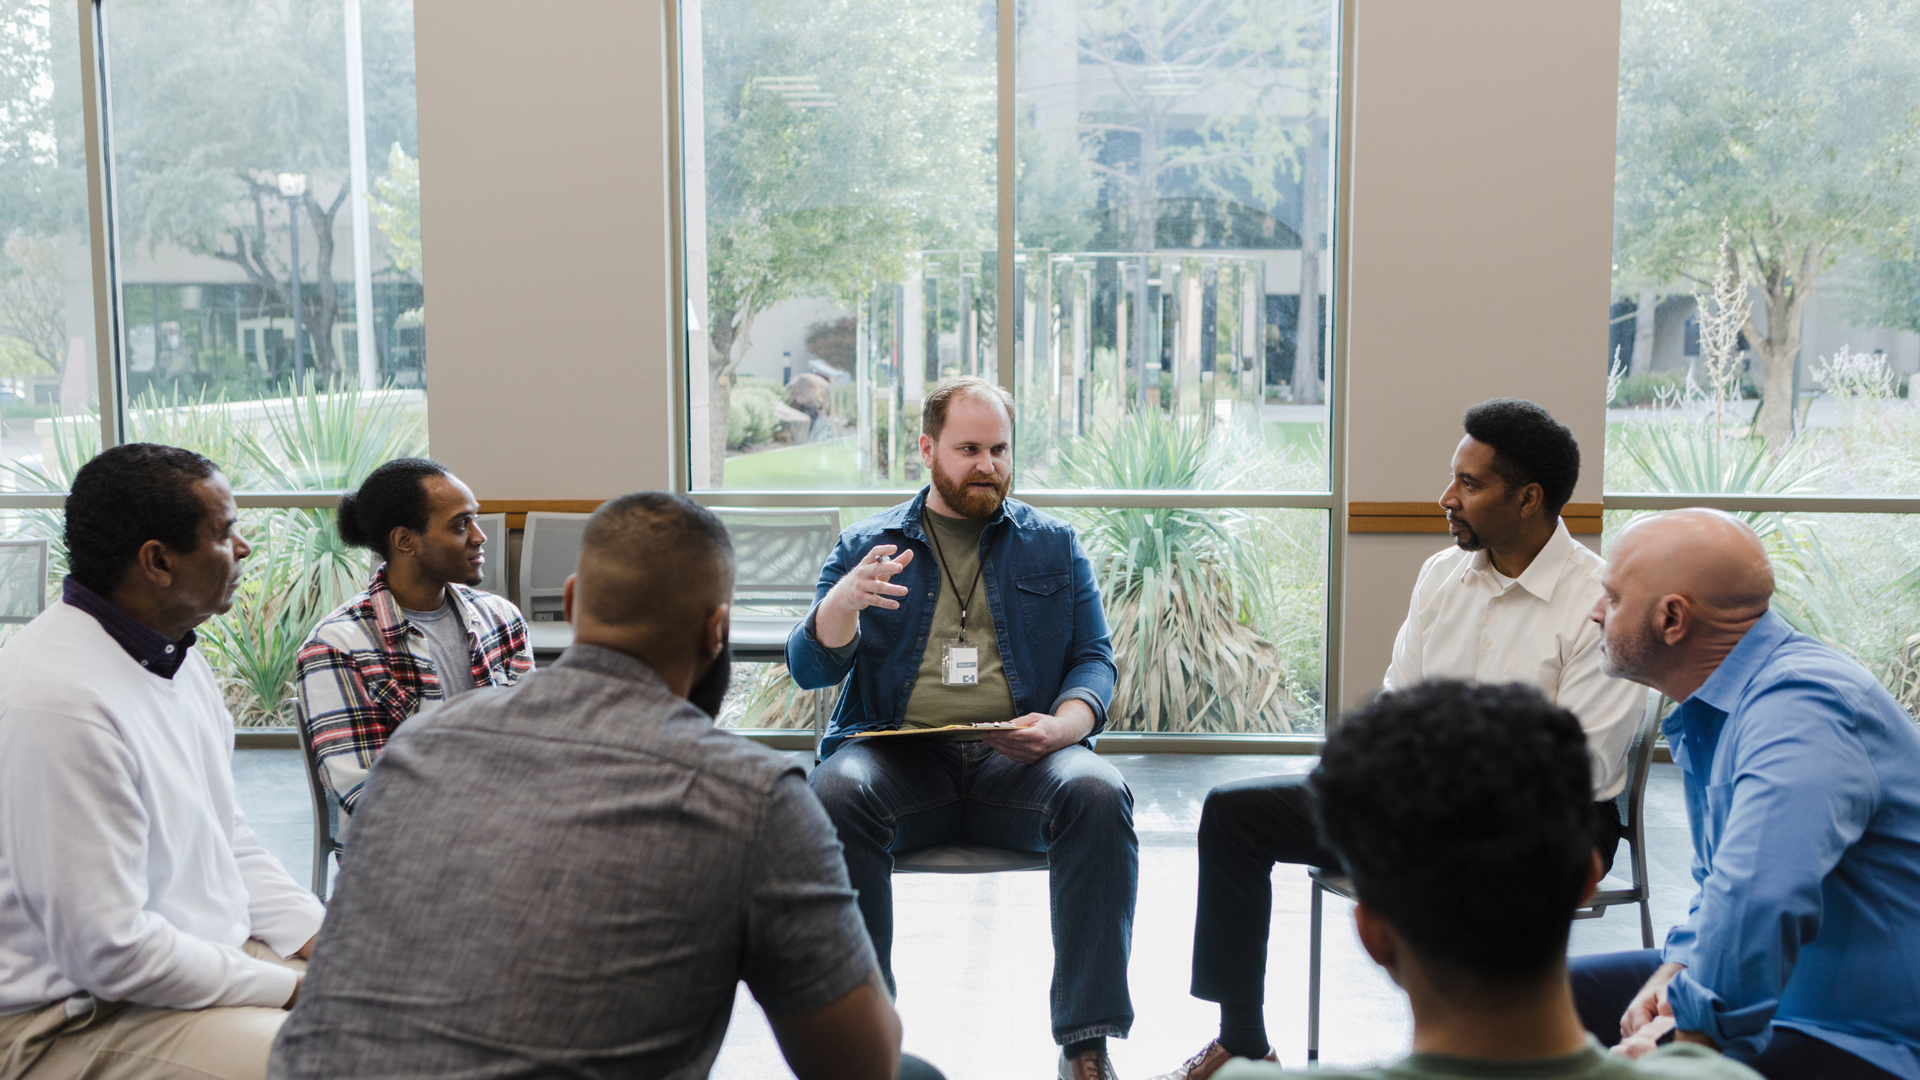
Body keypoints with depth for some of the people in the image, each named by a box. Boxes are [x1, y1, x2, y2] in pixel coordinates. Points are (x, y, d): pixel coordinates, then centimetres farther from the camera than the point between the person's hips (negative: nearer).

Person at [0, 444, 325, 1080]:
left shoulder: (176, 655, 8)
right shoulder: (61, 701, -24)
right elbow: (109, 953, -24)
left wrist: (320, 936, 1)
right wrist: (292, 986, -16)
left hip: (215, 954, 9)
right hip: (81, 1017, -9)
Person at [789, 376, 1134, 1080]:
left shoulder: (1053, 545, 19)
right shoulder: (866, 546, 16)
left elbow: (1095, 659, 14)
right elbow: (808, 669, 8)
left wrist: (1063, 726, -9)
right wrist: (844, 600, -14)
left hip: (1018, 759, 1)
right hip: (898, 755, 0)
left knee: (1098, 795, -31)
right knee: (835, 794, -33)